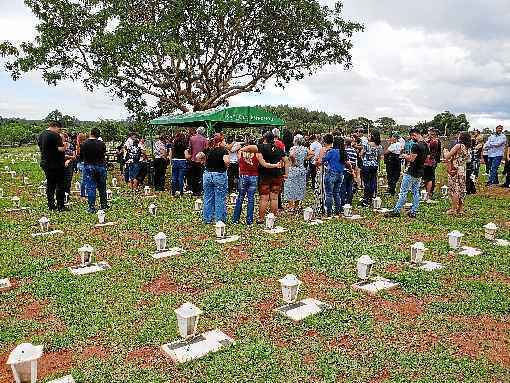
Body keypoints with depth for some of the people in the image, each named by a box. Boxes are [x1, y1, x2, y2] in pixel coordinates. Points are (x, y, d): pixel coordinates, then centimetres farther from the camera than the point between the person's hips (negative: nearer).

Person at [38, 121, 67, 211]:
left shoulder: (41, 135, 12)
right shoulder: (55, 135, -16)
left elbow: (40, 148, 19)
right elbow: (61, 149, -19)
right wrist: (64, 145, 0)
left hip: (45, 164, 9)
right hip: (56, 164, -9)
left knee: (50, 184, 15)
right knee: (60, 185, -1)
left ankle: (51, 205, 19)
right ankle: (60, 206, 1)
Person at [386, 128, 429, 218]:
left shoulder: (416, 146, -18)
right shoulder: (425, 146, 11)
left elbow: (412, 159, -24)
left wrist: (405, 156, -4)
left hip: (411, 173, -9)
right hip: (420, 173, 9)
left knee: (403, 192, -5)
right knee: (416, 192, 10)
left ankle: (396, 211, -2)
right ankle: (413, 212, 13)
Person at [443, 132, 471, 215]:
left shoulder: (458, 146, -14)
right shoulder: (466, 148, 9)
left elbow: (447, 156, -14)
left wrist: (445, 151, 4)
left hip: (455, 170, -7)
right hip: (462, 170, 7)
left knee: (454, 189, -3)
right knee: (461, 189, 11)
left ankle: (454, 209, 1)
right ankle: (461, 208, 18)